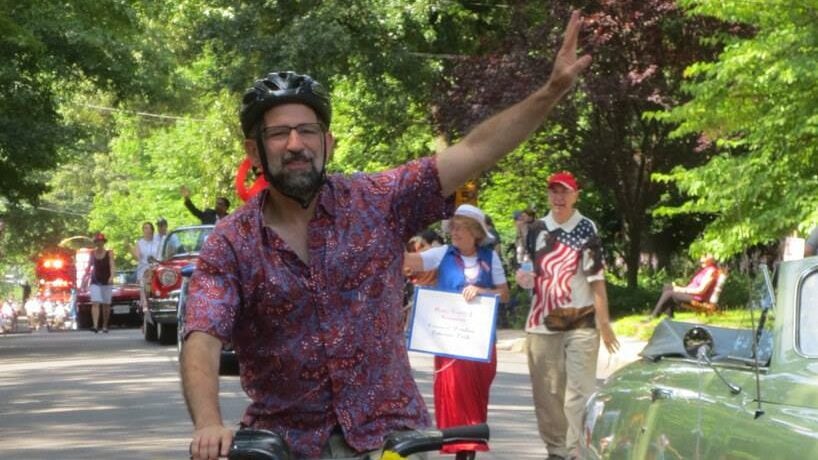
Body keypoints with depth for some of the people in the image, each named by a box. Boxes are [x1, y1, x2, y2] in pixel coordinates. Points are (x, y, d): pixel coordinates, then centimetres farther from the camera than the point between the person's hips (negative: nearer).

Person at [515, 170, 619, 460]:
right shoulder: (536, 230, 10)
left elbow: (596, 278, -4)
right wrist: (524, 278, -5)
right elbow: (526, 271, 20)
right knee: (546, 392, 7)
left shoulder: (586, 229, -2)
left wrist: (604, 322, -9)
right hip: (542, 323, 4)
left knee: (580, 392, -9)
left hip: (581, 322, -4)